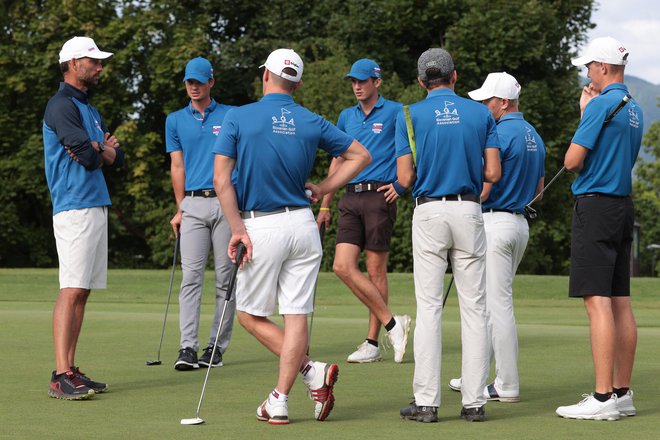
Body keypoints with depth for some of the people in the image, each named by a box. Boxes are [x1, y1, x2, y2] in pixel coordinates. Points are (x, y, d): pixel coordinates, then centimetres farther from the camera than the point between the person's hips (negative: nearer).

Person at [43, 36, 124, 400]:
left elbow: (116, 157, 17)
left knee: (82, 291, 8)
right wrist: (102, 150, 4)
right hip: (75, 208, -10)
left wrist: (99, 151, -5)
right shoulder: (61, 106, -9)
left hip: (96, 206, 10)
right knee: (72, 289, -13)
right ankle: (61, 376, -16)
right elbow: (87, 155, -18)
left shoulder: (89, 110, 22)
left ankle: (70, 371, 10)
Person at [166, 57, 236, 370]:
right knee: (191, 276, -9)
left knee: (226, 278, 0)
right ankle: (188, 348, -14)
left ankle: (217, 347, 6)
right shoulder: (175, 120, 13)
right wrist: (180, 209, 5)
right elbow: (177, 166, 11)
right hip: (194, 206, 1)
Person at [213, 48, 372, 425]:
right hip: (303, 224, 3)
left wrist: (238, 229, -8)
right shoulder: (312, 122, 4)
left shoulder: (239, 118, -5)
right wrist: (322, 190, 12)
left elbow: (222, 180, -11)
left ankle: (312, 371, -4)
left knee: (250, 314, 9)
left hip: (261, 227, -3)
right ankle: (280, 401, 3)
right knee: (296, 315, 5)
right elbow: (361, 156, 10)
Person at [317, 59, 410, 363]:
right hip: (351, 198, 6)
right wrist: (325, 204, 19)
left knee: (375, 270, -2)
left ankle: (373, 343, 4)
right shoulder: (346, 117, 16)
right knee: (343, 266, -7)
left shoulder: (395, 112, -1)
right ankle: (392, 323, -1)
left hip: (379, 196, -6)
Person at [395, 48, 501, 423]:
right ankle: (475, 401, 3)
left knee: (429, 307, 1)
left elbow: (405, 178, -4)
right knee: (474, 307, 4)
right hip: (469, 211, 1)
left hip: (429, 212, -1)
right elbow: (493, 172, 1)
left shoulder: (411, 116, 0)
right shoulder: (481, 114, 5)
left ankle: (426, 401, -2)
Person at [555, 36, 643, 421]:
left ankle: (604, 398, -14)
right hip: (624, 205, 9)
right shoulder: (634, 109, 15)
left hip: (596, 205, -9)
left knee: (598, 302, -11)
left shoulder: (601, 105, -13)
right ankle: (622, 393, 11)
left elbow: (573, 161, -13)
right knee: (620, 302, 9)